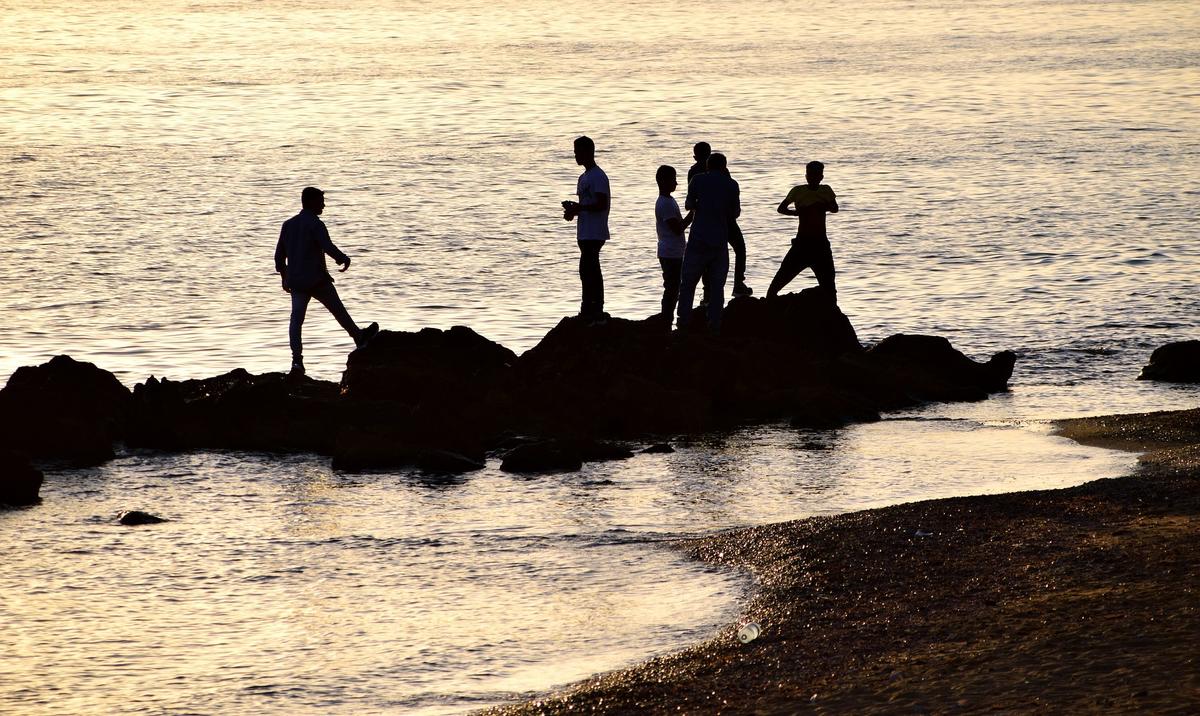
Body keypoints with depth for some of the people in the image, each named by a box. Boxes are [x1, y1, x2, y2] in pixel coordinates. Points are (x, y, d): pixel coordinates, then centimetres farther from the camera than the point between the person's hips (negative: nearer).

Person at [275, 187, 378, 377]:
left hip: (296, 281, 5)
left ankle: (297, 359, -16)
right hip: (317, 280, -5)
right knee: (338, 310, 14)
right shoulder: (316, 224, -10)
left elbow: (279, 254, 14)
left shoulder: (289, 225, 11)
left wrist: (284, 276, 24)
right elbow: (329, 248, -19)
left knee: (296, 319, -3)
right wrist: (344, 260, -1)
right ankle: (359, 338, 32)